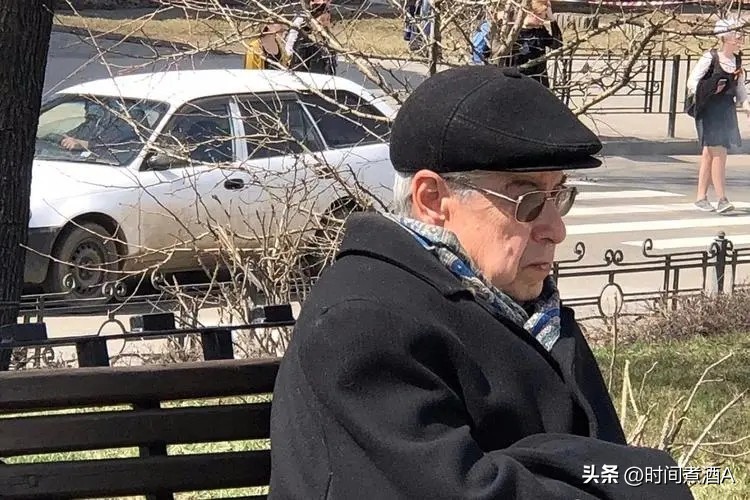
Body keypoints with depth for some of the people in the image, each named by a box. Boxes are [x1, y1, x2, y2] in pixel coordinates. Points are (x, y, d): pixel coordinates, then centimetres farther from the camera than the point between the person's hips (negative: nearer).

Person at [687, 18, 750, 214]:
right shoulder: (710, 58, -9)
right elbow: (692, 82, -10)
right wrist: (711, 90, -22)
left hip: (727, 110, 6)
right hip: (710, 110, -6)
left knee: (709, 154, 10)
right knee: (719, 153, -12)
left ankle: (701, 196, 16)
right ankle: (722, 198, -11)